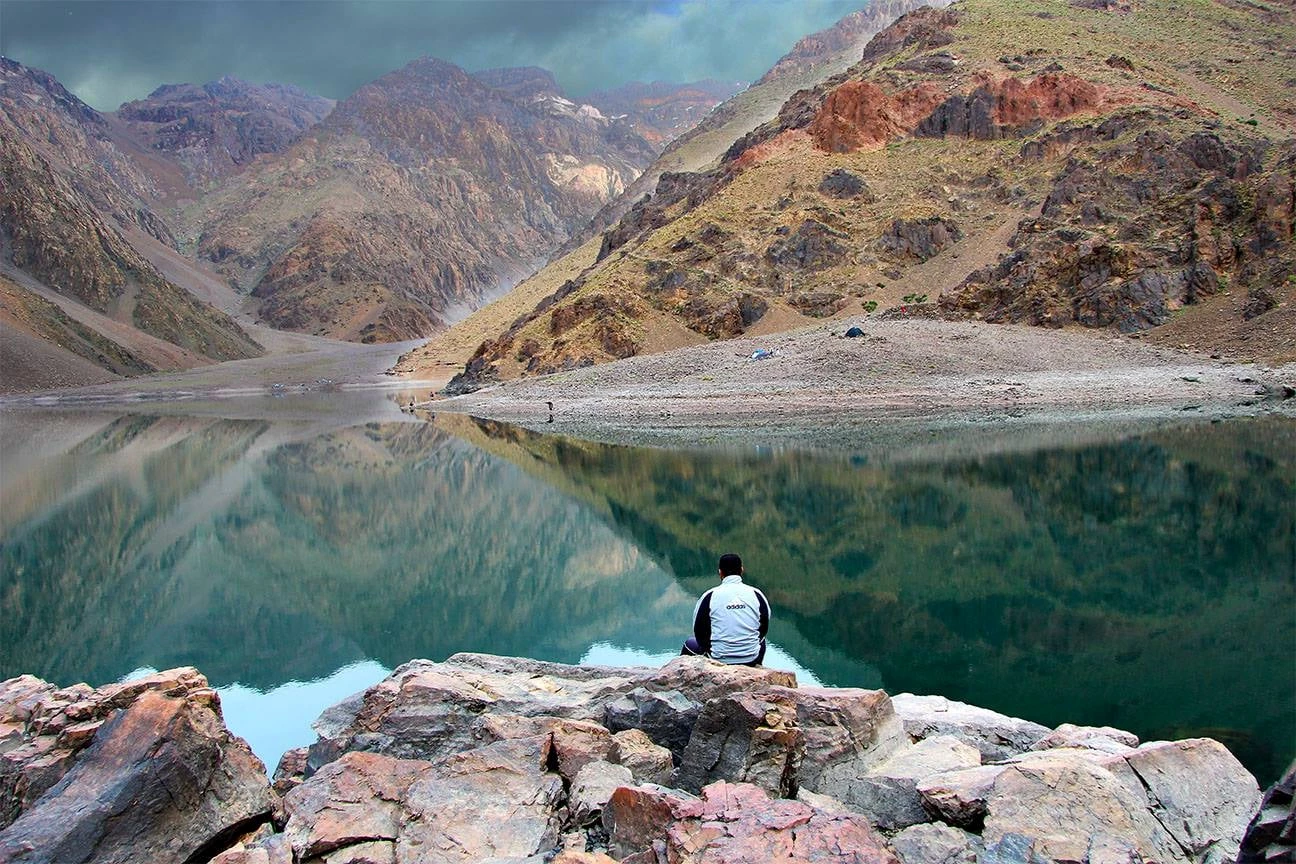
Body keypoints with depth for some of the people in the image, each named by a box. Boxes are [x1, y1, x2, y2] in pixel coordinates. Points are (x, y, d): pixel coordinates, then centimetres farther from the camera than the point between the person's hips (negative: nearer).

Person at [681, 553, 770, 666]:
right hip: (751, 662, 2)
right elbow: (764, 628, 7)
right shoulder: (756, 594, -2)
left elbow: (699, 631, -1)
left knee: (691, 643, 27)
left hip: (719, 661, -2)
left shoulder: (709, 596, -7)